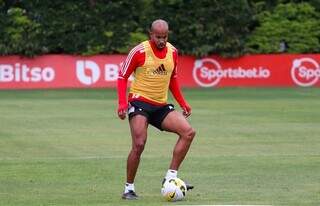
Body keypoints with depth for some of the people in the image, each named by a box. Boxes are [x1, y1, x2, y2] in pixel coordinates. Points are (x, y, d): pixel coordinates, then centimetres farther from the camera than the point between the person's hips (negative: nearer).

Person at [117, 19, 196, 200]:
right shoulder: (139, 51, -11)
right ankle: (129, 188, -3)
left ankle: (171, 177, -8)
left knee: (189, 132, -11)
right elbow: (123, 76, -4)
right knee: (139, 145, -18)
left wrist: (182, 102, 14)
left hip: (161, 106, 5)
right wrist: (122, 103, -15)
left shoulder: (172, 52, 6)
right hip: (140, 102, -5)